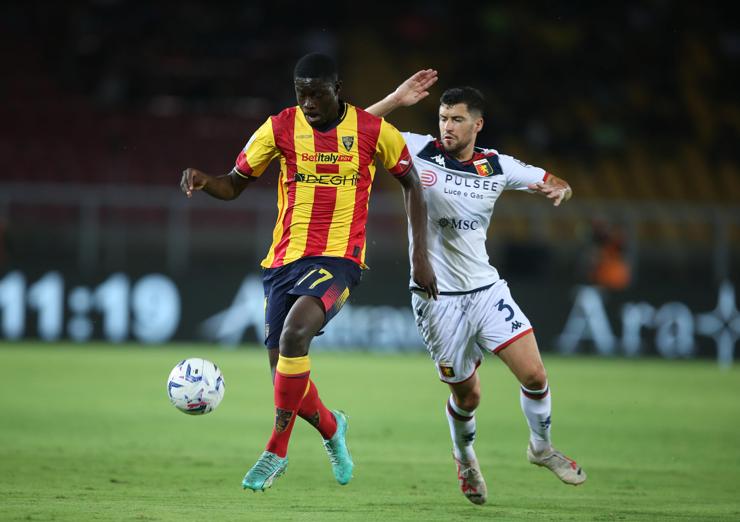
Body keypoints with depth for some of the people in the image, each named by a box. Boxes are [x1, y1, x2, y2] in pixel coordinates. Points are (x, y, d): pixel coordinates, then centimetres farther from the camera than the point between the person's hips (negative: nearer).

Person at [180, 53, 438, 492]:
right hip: (285, 259, 3)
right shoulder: (281, 127, 1)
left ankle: (277, 450, -17)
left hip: (338, 259, -3)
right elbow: (235, 184, 8)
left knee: (293, 334, -29)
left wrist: (421, 255, 6)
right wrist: (204, 181, -16)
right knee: (285, 372, 3)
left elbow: (410, 182, 11)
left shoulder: (372, 130, -2)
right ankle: (331, 427, 37)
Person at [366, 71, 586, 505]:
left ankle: (542, 448, 20)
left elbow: (554, 183, 13)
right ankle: (465, 457, 37)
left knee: (534, 375, -9)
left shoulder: (498, 167, 1)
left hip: (487, 290, 2)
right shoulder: (418, 152, -6)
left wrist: (558, 189, -11)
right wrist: (396, 100, -19)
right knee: (467, 395, 5)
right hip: (438, 298, -2)